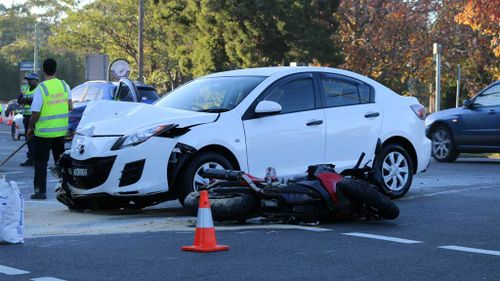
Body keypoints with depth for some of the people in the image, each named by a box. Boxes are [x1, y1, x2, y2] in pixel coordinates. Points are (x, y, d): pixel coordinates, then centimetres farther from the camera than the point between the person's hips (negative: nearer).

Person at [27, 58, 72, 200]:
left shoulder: (41, 88, -15)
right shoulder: (64, 85, 0)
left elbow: (35, 113, -14)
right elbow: (70, 107, 6)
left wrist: (30, 128, 1)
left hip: (43, 132, -5)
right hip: (61, 131, 5)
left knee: (40, 162, 4)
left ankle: (41, 191, 1)